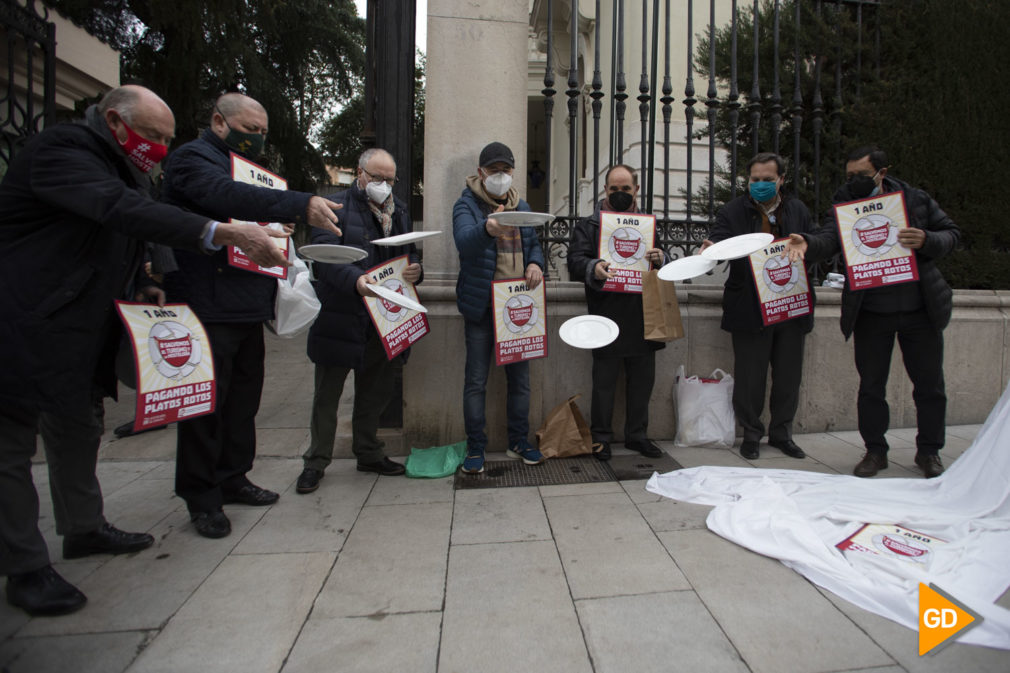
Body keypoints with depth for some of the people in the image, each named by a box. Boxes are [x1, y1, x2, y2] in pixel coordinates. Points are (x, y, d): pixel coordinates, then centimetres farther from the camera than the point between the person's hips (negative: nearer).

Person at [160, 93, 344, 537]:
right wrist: (300, 205, -39)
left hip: (248, 307, 9)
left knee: (244, 396, 14)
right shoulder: (193, 158, -5)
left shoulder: (245, 166, 23)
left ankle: (232, 479, 27)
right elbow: (228, 196, -28)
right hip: (208, 308, -9)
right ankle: (201, 497, 11)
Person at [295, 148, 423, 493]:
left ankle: (369, 454, 31)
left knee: (375, 392, 15)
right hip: (341, 317, -5)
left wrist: (416, 269, -9)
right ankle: (315, 462, 20)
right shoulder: (335, 206, -2)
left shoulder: (400, 210, 16)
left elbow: (411, 253, 16)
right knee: (327, 393, 6)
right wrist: (356, 279, -34)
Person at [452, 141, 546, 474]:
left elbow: (534, 244, 20)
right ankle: (475, 448, 14)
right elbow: (464, 241, -23)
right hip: (482, 306, -5)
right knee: (476, 381, 1)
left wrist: (535, 263, -4)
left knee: (520, 377, 11)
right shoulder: (466, 204, -4)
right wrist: (488, 228, -45)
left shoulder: (522, 206, 15)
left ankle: (519, 441, 26)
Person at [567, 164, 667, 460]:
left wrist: (661, 259, -8)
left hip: (643, 316, 4)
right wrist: (593, 268, -26)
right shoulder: (588, 224, 6)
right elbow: (575, 261, -4)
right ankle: (600, 437, 18)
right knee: (604, 381, 3)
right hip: (607, 317, -4)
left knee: (643, 379, 12)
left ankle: (637, 435, 27)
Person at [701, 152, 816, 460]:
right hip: (751, 309, -3)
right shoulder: (733, 211, 0)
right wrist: (710, 250, -38)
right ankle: (751, 434, 21)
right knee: (750, 377, 3)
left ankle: (781, 433, 29)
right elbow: (719, 239, -15)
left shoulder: (799, 211, 12)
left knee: (789, 376, 12)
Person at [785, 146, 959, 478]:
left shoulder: (916, 199, 2)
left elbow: (952, 233, 6)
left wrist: (926, 241, -16)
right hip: (870, 313, -1)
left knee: (930, 384, 10)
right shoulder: (843, 206, -2)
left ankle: (929, 451, 28)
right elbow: (829, 238, -20)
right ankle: (875, 450, 22)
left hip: (921, 309, 1)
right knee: (871, 385, 6)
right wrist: (807, 243, -42)